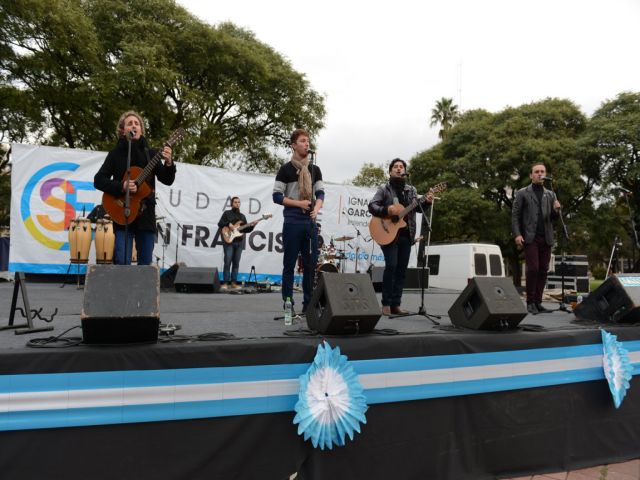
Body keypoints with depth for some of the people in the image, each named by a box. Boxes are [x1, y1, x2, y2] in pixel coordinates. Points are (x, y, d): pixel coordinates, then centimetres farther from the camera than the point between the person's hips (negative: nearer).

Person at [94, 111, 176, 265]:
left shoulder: (150, 153, 10)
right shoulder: (116, 153, 4)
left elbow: (167, 180, 4)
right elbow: (98, 180, -1)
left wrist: (168, 163, -15)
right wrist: (121, 187, -17)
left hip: (146, 214, 2)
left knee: (146, 263, 5)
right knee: (122, 263, -8)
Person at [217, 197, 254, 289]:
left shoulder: (242, 216, 18)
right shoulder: (227, 213, 6)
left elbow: (245, 229, 15)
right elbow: (220, 224, -1)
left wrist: (252, 226, -2)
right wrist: (228, 224, -16)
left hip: (239, 242, 4)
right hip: (229, 241, -4)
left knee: (236, 263, 4)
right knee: (227, 262, -8)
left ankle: (233, 282, 9)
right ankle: (226, 282, -3)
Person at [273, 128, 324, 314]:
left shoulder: (315, 169, 15)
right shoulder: (286, 169, 1)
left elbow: (320, 193, 7)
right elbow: (277, 196, -4)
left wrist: (316, 209, -13)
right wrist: (299, 203, -13)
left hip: (311, 221, 5)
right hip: (292, 221, -4)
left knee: (311, 264, 5)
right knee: (290, 264, -1)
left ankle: (308, 305, 13)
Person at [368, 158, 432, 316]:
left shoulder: (411, 190, 16)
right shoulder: (384, 189, 4)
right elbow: (372, 206, -6)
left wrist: (426, 201, -15)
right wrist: (387, 211, -21)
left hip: (406, 234, 5)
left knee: (402, 269, 4)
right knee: (391, 266, -14)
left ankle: (395, 305, 10)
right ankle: (386, 304, -5)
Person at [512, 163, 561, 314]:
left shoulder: (550, 195, 18)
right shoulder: (522, 193, 6)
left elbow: (554, 218, 16)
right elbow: (515, 215, 1)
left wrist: (556, 210, -7)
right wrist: (517, 234, -11)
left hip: (546, 238, 4)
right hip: (530, 237, -4)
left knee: (543, 270, 2)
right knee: (533, 269, -11)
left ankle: (538, 302, 8)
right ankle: (530, 302, -1)